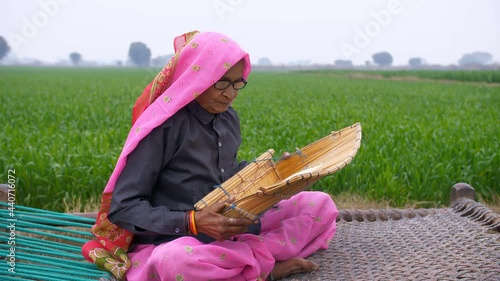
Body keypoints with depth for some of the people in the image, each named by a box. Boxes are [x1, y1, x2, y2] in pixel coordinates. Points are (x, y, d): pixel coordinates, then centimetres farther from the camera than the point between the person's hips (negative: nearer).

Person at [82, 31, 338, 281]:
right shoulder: (163, 127, -16)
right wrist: (192, 222, -28)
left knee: (321, 204, -1)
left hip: (233, 233, 6)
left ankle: (254, 260, -19)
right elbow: (123, 208, -16)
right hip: (177, 240, -6)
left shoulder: (228, 117, 6)